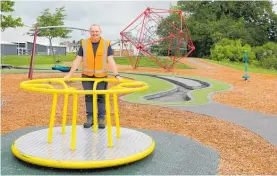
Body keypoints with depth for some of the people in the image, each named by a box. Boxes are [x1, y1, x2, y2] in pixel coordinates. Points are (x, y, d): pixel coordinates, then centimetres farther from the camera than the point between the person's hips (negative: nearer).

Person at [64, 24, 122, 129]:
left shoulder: (106, 44, -5)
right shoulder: (84, 44, -1)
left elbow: (111, 61, -8)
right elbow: (77, 60, 1)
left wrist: (116, 75, -18)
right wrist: (69, 74, -3)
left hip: (101, 76, -1)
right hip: (87, 75, 2)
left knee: (101, 97, 2)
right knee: (88, 97, 6)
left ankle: (101, 119, 12)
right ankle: (89, 118, 16)